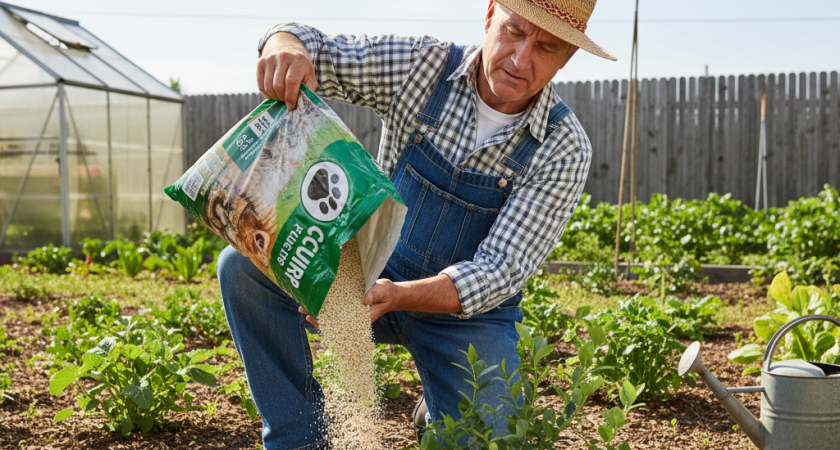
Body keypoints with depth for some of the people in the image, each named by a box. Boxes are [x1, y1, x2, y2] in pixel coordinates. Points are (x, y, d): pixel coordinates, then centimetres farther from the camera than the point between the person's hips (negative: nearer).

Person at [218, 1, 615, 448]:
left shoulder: (564, 150, -18)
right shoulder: (424, 66, -12)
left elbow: (500, 272, -24)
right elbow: (314, 50, -10)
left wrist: (394, 296, -41)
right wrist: (284, 45, -37)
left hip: (467, 310, -1)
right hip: (373, 274, 2)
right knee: (243, 264, -20)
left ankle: (442, 406, 20)